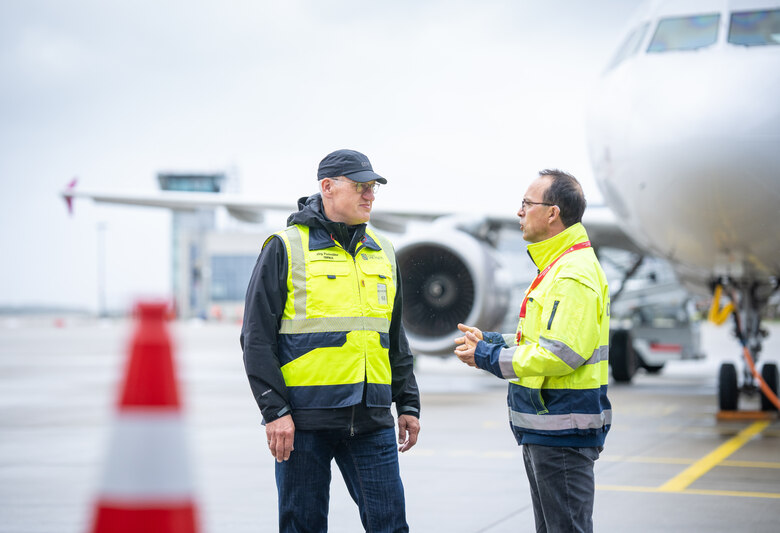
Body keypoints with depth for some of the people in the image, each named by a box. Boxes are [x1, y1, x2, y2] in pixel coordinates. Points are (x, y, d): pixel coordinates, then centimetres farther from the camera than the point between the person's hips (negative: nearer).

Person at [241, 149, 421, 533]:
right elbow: (257, 339, -5)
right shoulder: (285, 248, -2)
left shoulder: (383, 253, 14)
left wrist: (408, 404, 14)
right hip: (304, 418, -4)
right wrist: (274, 410, -12)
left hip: (371, 418, 4)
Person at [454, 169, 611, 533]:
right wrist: (490, 341, 9)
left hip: (562, 432, -11)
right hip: (544, 431, 11)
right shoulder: (556, 266, 16)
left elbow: (559, 354, -26)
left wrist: (488, 357, -17)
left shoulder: (574, 275, -19)